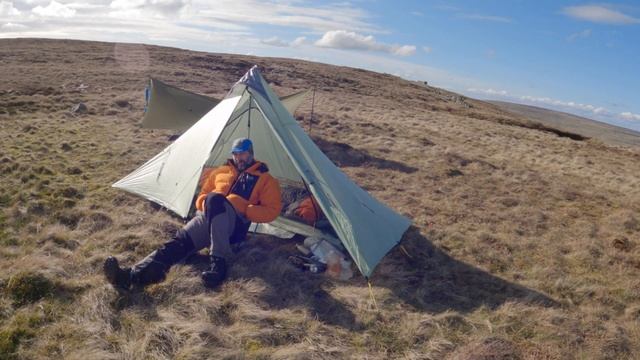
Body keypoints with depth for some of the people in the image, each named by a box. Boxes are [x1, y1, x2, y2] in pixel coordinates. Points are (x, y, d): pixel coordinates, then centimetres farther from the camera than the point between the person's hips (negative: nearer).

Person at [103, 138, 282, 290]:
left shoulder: (265, 179, 16)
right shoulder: (220, 172, 28)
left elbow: (272, 210, 7)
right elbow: (202, 196, 30)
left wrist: (244, 211, -7)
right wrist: (205, 205, 4)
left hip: (235, 223, -4)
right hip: (207, 216, 4)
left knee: (215, 199, -38)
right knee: (180, 241, -25)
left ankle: (219, 263, -45)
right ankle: (131, 276, -45)